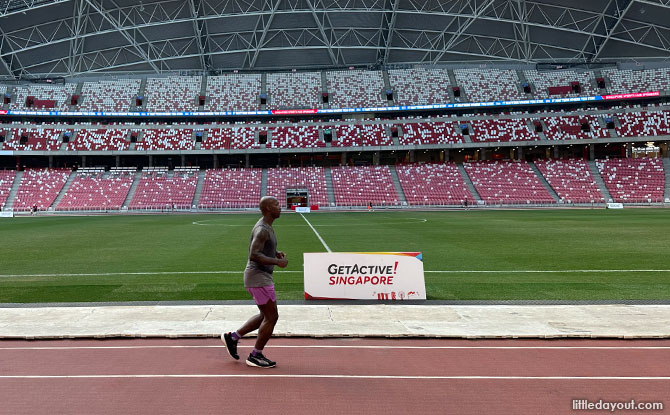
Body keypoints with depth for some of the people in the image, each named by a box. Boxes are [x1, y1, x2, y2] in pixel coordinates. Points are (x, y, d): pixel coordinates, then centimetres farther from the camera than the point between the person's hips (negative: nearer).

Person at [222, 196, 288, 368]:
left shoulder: (266, 226, 13)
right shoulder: (262, 229, -19)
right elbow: (254, 256, -26)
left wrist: (276, 253, 9)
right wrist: (278, 262, -20)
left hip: (261, 277, 10)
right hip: (259, 278, -10)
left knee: (266, 316, 18)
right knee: (271, 317, -1)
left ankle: (232, 337, 25)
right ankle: (255, 356, 12)